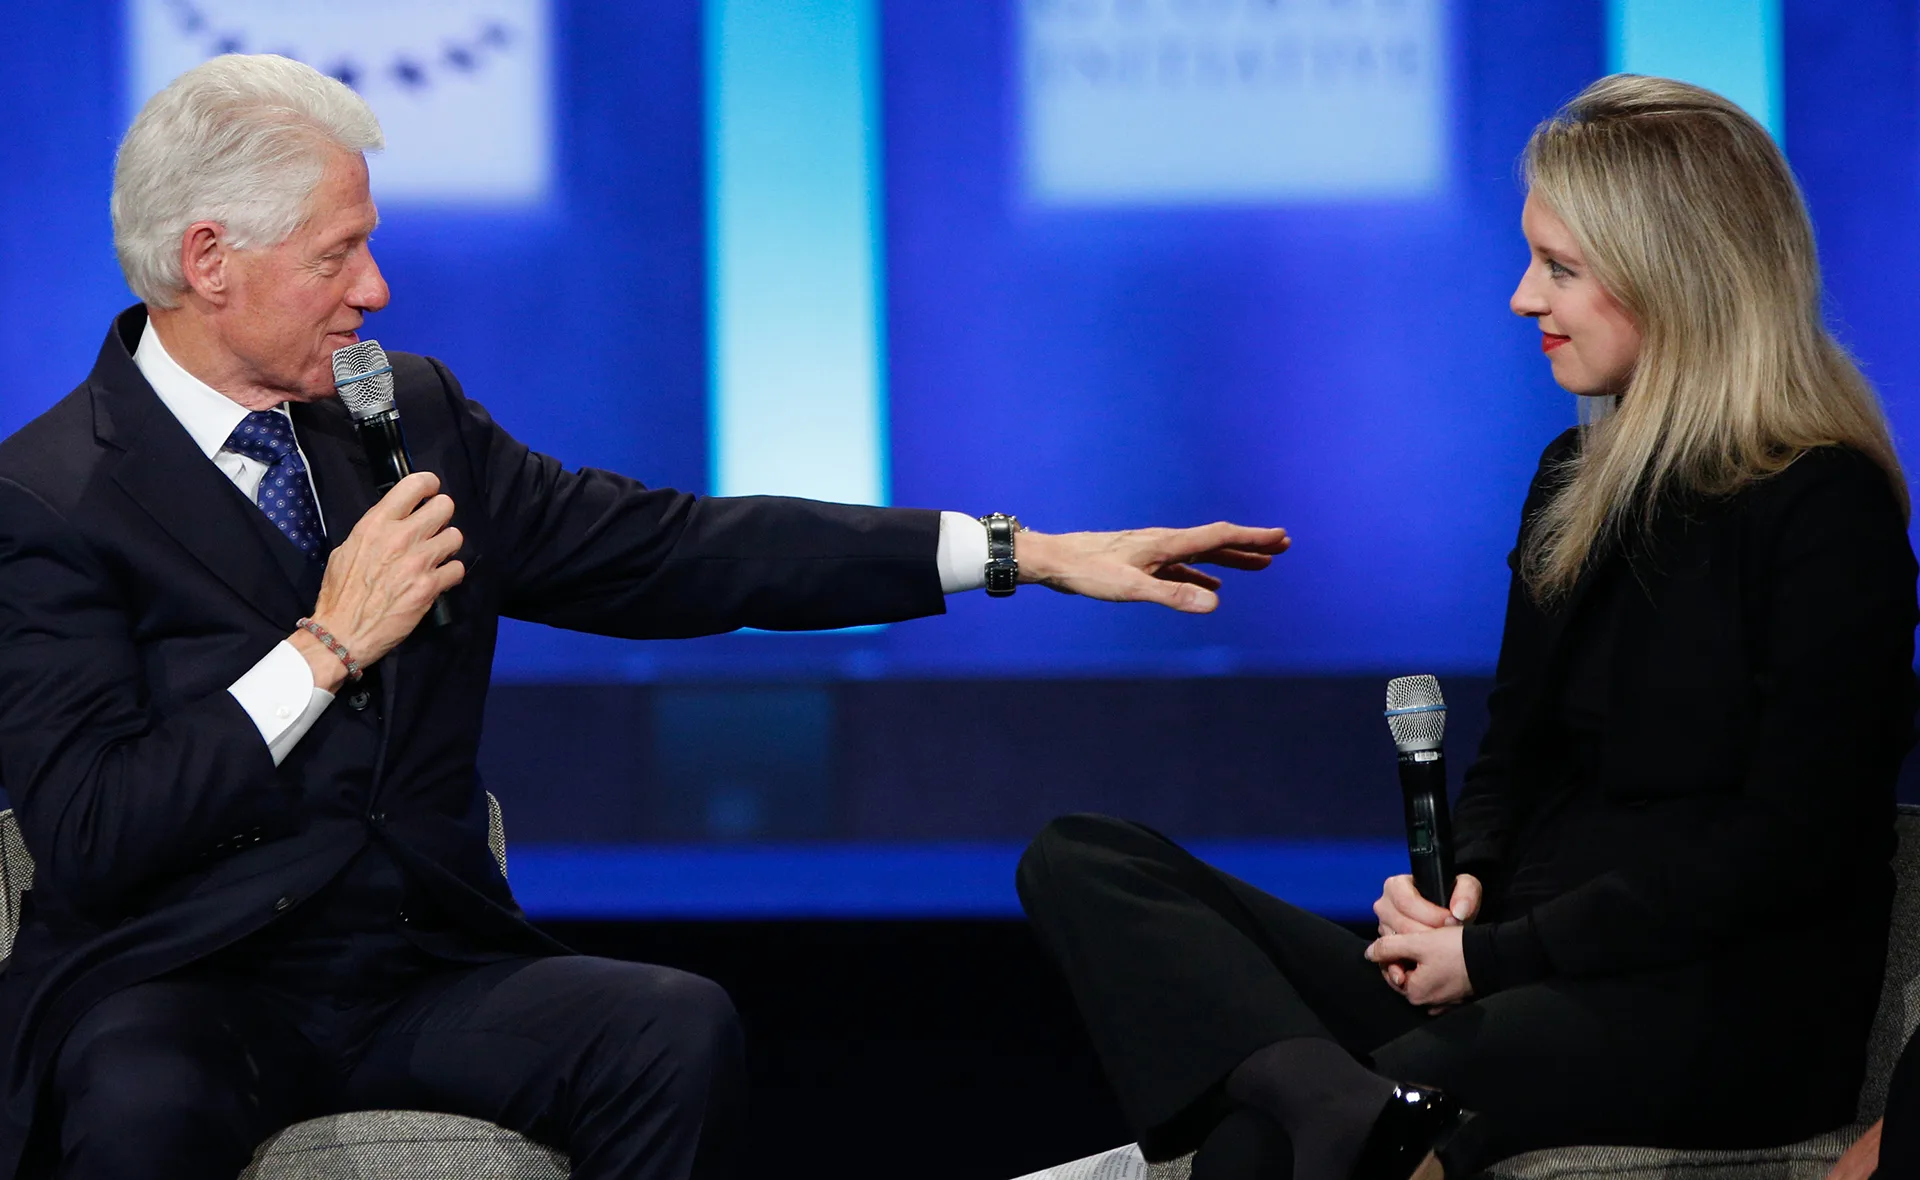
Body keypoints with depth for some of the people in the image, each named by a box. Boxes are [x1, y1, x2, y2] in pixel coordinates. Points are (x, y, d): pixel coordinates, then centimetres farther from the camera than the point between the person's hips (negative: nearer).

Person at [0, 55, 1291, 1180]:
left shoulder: (413, 413, 11)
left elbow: (667, 551, 10)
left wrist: (1030, 554, 6)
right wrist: (327, 650, -16)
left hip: (422, 971, 5)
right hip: (178, 993, -5)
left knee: (678, 1031, -24)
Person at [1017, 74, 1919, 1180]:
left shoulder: (1826, 514, -6)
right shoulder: (1577, 484, 20)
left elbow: (1792, 841, -13)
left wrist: (1502, 952, -14)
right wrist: (1459, 881, 0)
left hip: (1724, 1007, -9)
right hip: (1519, 975, 9)